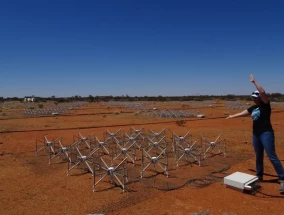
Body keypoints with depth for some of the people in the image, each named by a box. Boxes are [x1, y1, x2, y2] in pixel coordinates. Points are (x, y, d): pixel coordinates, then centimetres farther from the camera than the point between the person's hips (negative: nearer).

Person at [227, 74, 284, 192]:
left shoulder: (265, 105, -6)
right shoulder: (253, 108, 13)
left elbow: (262, 92, -22)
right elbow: (242, 113, 27)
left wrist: (254, 82, -20)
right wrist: (232, 116, 36)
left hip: (266, 133, -7)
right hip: (256, 134, 7)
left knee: (272, 156, -11)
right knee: (258, 156, 14)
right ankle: (259, 176, 26)